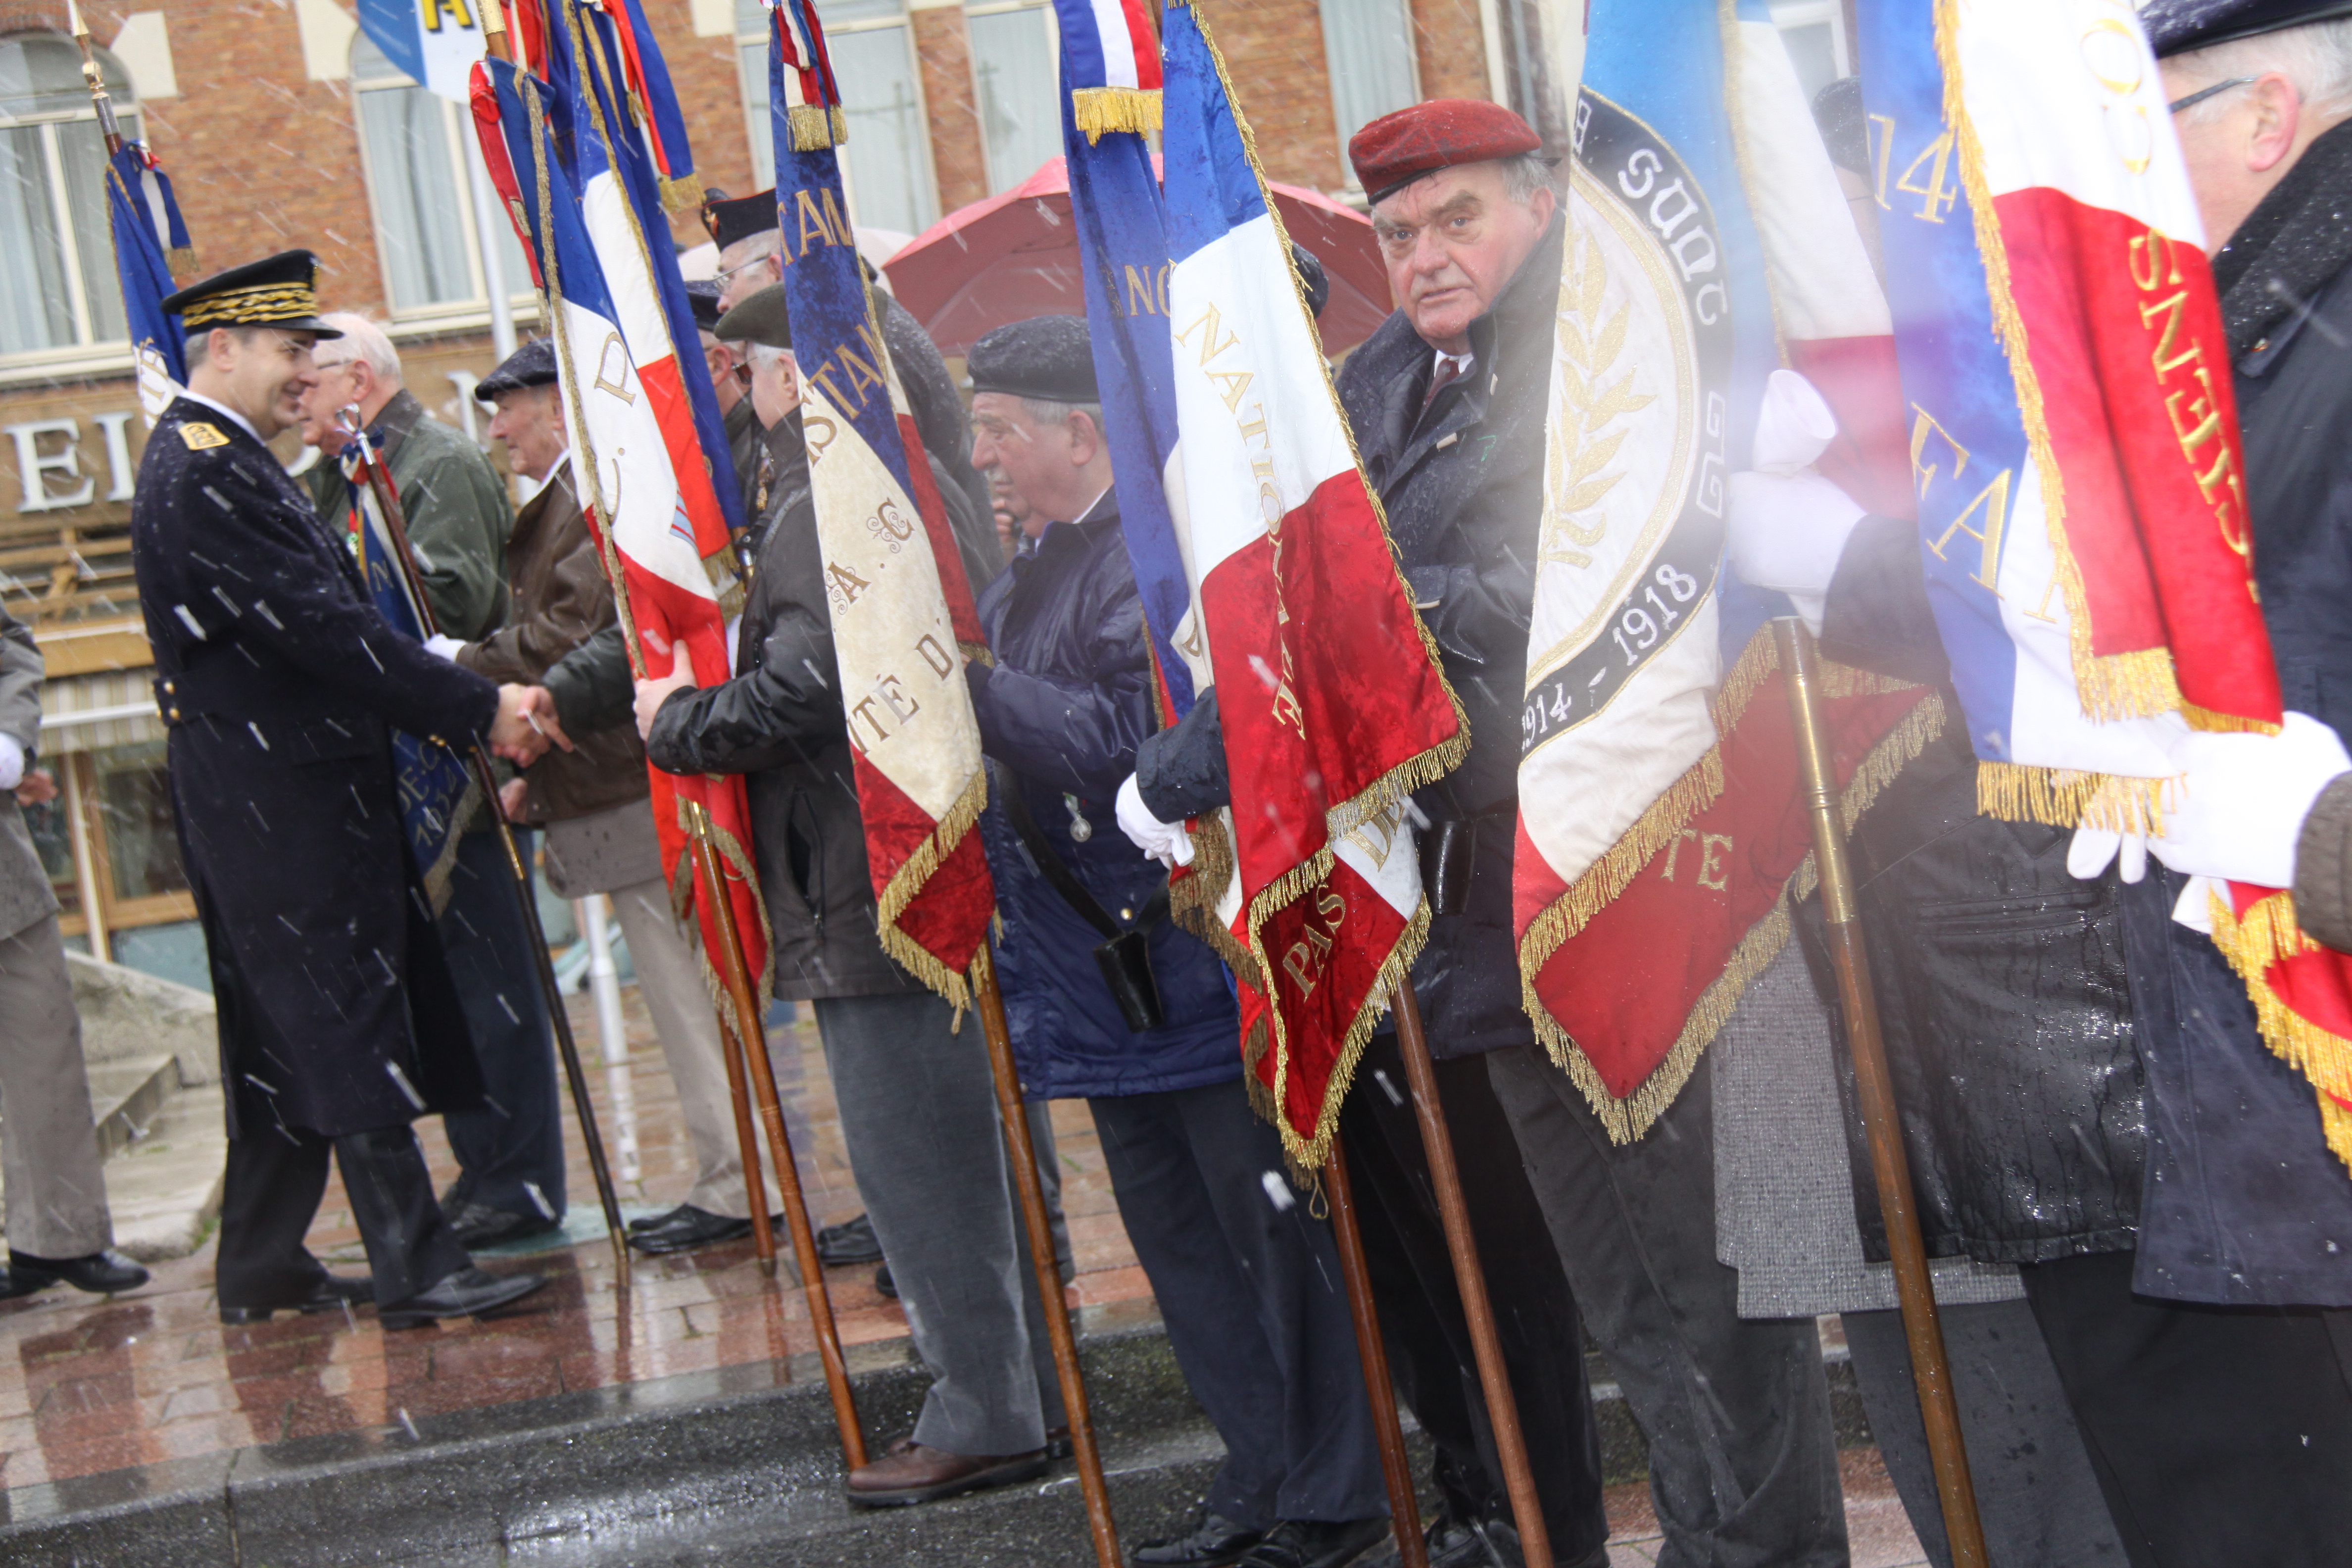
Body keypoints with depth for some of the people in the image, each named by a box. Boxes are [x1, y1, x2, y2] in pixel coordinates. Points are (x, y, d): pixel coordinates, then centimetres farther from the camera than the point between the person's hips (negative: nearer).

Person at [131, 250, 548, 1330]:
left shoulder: (218, 461, 18)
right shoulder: (205, 472, -16)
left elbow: (323, 622, 18)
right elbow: (323, 631, -22)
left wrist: (464, 705, 11)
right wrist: (478, 711, -18)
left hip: (282, 802, 11)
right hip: (282, 805, -11)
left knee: (292, 1036, 15)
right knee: (350, 1033, -8)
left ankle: (260, 1269, 23)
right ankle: (415, 1270, -4)